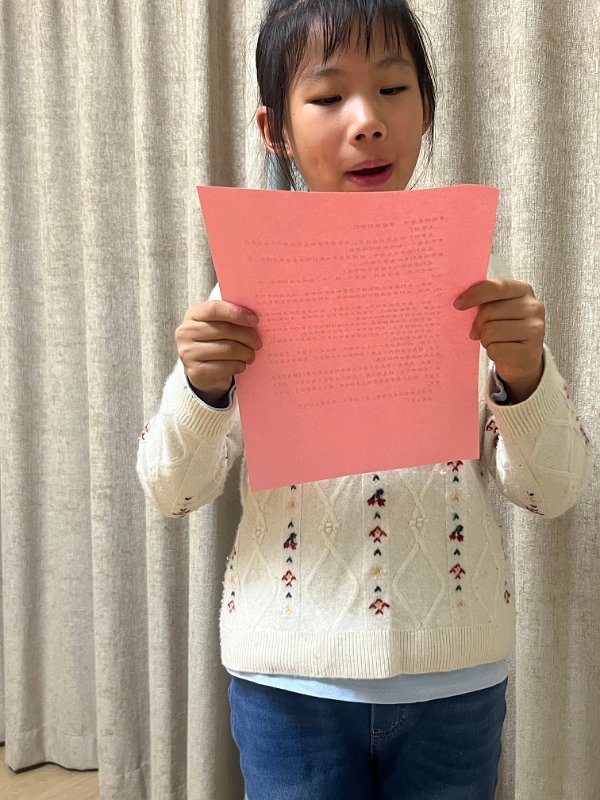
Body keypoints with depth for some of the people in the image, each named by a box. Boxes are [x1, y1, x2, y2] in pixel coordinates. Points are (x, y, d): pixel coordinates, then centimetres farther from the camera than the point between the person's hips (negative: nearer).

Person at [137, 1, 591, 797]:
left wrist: (525, 375, -22)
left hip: (457, 676, 1)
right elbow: (173, 490, -3)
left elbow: (551, 490, -3)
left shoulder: (476, 278, -4)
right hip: (291, 678, 0)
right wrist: (201, 388, -22)